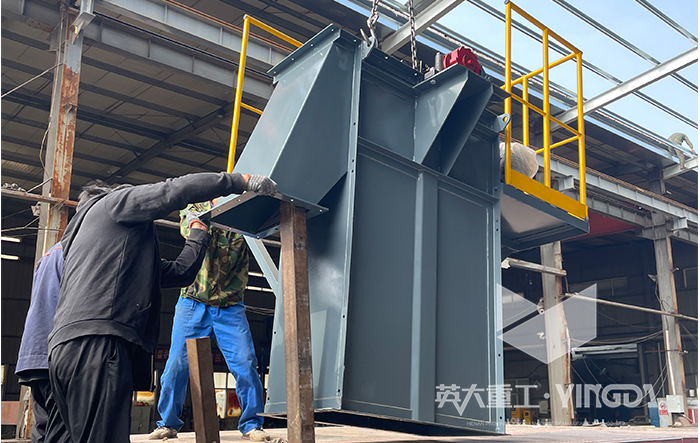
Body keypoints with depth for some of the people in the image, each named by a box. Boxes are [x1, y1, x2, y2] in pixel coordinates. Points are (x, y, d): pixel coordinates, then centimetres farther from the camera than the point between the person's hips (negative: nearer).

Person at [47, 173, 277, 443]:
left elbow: (181, 271, 32)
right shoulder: (114, 202, 14)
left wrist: (199, 228, 42)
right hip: (95, 343, -10)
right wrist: (241, 181, 1)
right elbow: (174, 190, -3)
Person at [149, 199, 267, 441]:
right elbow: (190, 229, -12)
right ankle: (168, 424, 19)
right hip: (193, 302, 0)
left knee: (245, 363, -7)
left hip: (230, 306, 0)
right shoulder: (195, 206, 6)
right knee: (177, 364, 1)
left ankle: (251, 424, 8)